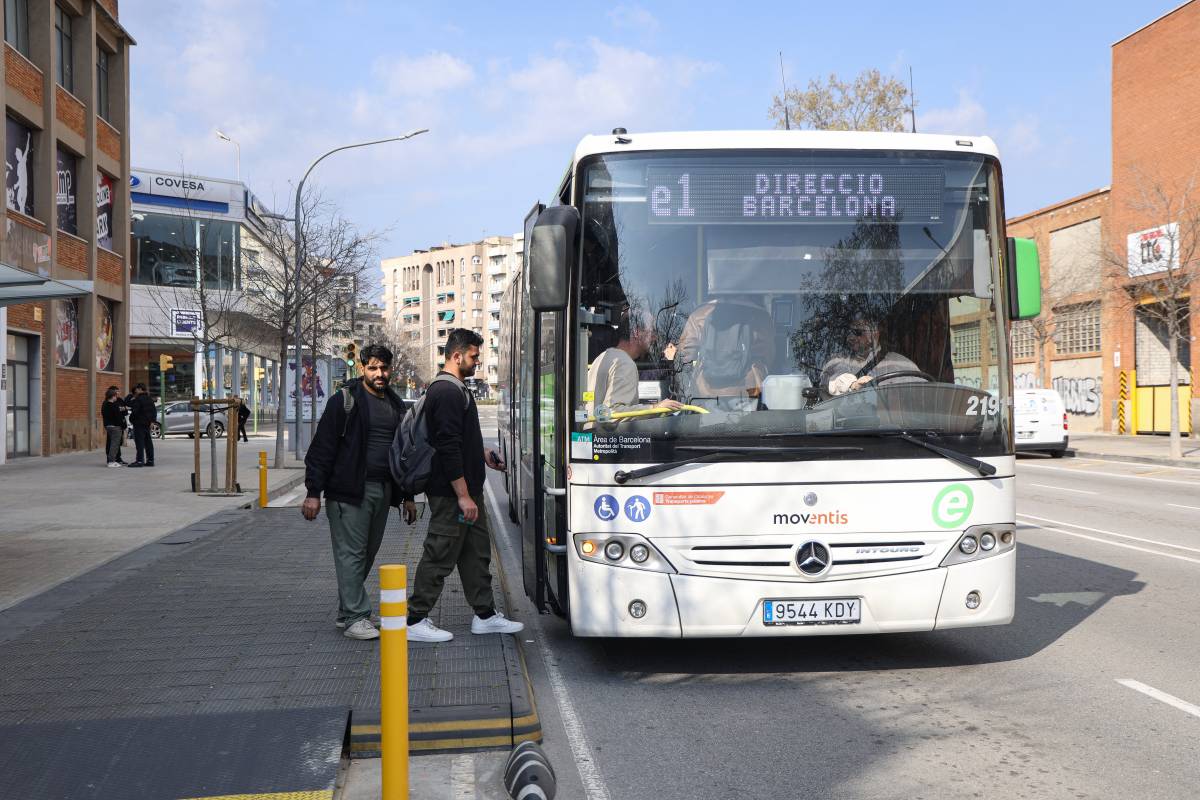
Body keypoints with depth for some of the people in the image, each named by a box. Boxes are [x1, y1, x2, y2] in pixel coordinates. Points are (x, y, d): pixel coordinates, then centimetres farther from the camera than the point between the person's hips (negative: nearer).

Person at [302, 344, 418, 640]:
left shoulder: (395, 405, 15)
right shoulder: (345, 401, -5)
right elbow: (322, 448, -8)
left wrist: (408, 496, 19)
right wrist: (314, 492, -14)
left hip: (383, 490, 7)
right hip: (350, 490, -6)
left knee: (367, 552, 11)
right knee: (351, 554, -5)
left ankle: (346, 613, 22)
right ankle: (355, 618, -1)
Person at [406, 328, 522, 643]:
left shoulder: (454, 389, 15)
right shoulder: (447, 392, -19)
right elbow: (448, 448, -24)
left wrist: (480, 453, 18)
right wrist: (463, 495, -24)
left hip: (466, 488, 11)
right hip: (452, 493, -11)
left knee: (477, 552, 14)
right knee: (440, 556, -3)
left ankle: (485, 615, 23)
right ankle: (415, 620, 6)